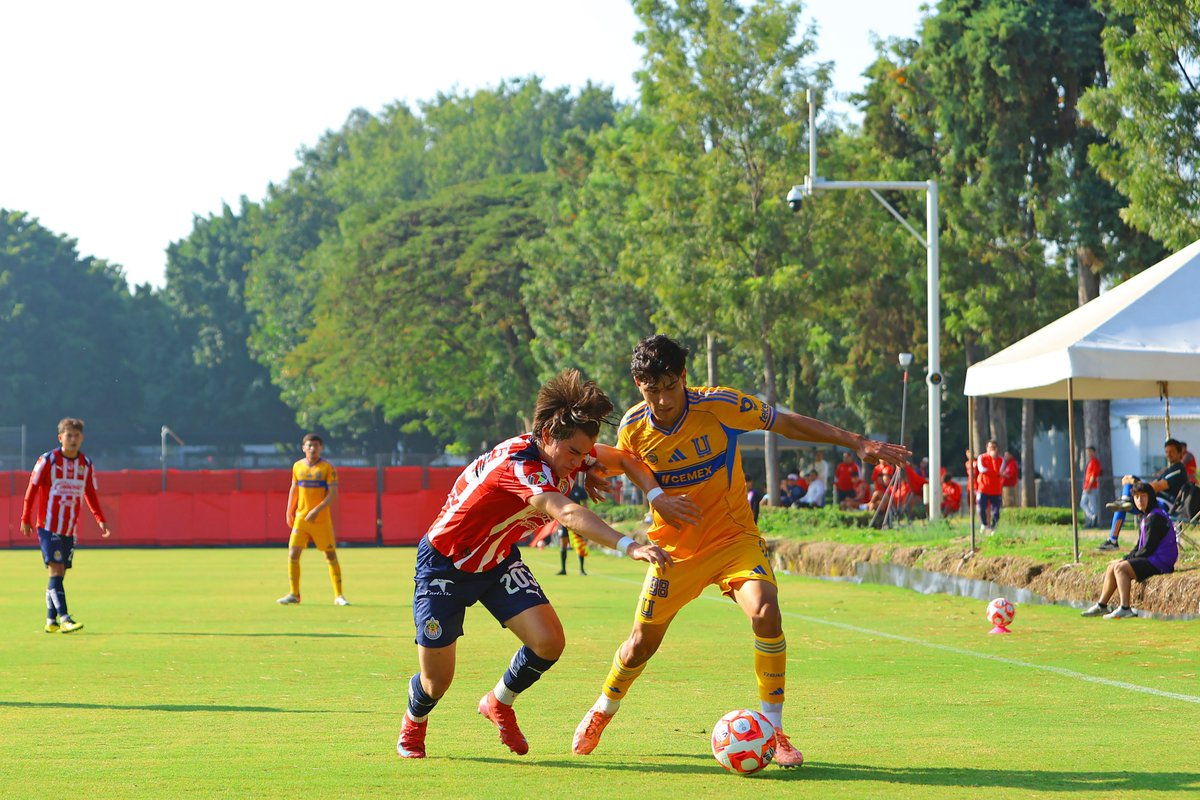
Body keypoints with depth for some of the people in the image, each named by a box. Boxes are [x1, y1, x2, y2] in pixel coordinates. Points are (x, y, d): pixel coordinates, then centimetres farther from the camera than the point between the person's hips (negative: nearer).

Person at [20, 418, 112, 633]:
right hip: (48, 525, -5)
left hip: (70, 528, 5)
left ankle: (51, 621, 12)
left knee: (59, 573, 7)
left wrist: (100, 520, 3)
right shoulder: (47, 460, -7)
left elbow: (90, 494, 15)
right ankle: (64, 618, -20)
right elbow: (31, 490, -1)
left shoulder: (86, 464, 7)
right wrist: (25, 519, -1)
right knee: (56, 570, -14)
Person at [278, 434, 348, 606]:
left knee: (331, 555, -1)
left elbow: (333, 493, -11)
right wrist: (289, 512, 12)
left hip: (322, 519, -3)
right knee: (293, 553, -5)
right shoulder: (297, 466, 7)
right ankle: (294, 594, 5)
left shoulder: (327, 468, -5)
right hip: (301, 517, 3)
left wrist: (317, 510, -20)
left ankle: (339, 595, 6)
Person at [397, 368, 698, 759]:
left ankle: (499, 703, 17)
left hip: (498, 559, 7)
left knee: (549, 642, -14)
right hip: (445, 563, -7)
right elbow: (568, 514, -53)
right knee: (436, 683, -3)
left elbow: (624, 459, 6)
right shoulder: (519, 463, -37)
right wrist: (629, 546, -64)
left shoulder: (565, 451, -12)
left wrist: (657, 497, -13)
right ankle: (413, 723, 35)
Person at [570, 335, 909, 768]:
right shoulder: (632, 429, -13)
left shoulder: (719, 405, -20)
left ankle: (773, 730, -13)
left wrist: (856, 442, -10)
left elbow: (788, 423, -9)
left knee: (765, 612, -27)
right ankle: (600, 714, 40)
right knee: (642, 644, 8)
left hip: (734, 537, -2)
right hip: (675, 548, 2)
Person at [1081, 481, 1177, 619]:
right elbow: (1140, 547, 20)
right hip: (1152, 560, 10)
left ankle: (1125, 609, -29)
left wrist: (1127, 561, -8)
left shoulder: (1155, 517, -15)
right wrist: (1126, 559, 5)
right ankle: (1101, 606, 14)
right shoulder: (1147, 516, 18)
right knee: (1112, 566, 11)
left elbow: (1148, 549, -19)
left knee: (1120, 568, -23)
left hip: (1159, 563, -10)